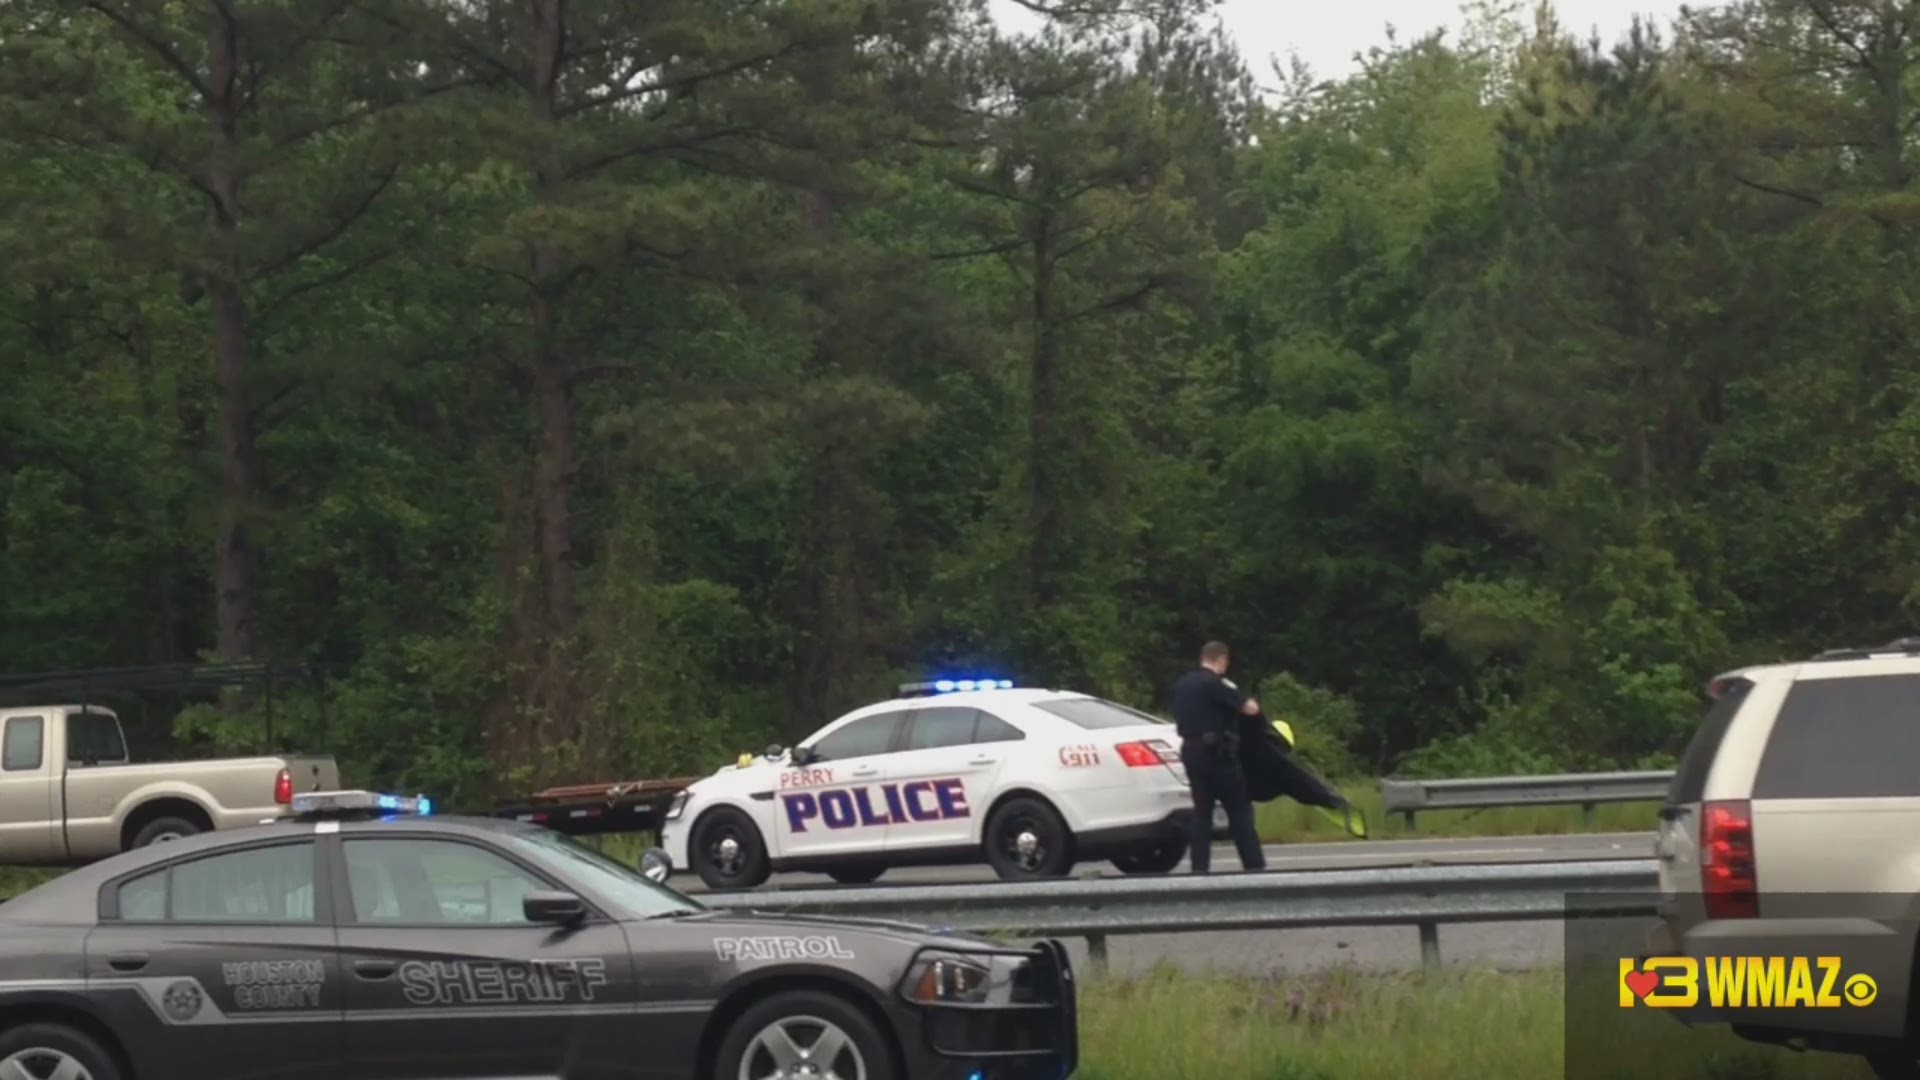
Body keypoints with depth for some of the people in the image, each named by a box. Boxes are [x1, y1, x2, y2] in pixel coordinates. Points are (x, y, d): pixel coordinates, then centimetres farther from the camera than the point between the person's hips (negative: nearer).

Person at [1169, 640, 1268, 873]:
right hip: (1217, 753, -7)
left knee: (1202, 811, 10)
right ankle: (1255, 867, -4)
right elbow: (1249, 709, -14)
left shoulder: (1181, 685, 13)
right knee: (1239, 811, -2)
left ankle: (1199, 869, 5)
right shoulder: (1215, 683, -12)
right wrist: (1250, 703, 7)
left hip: (1191, 752, 7)